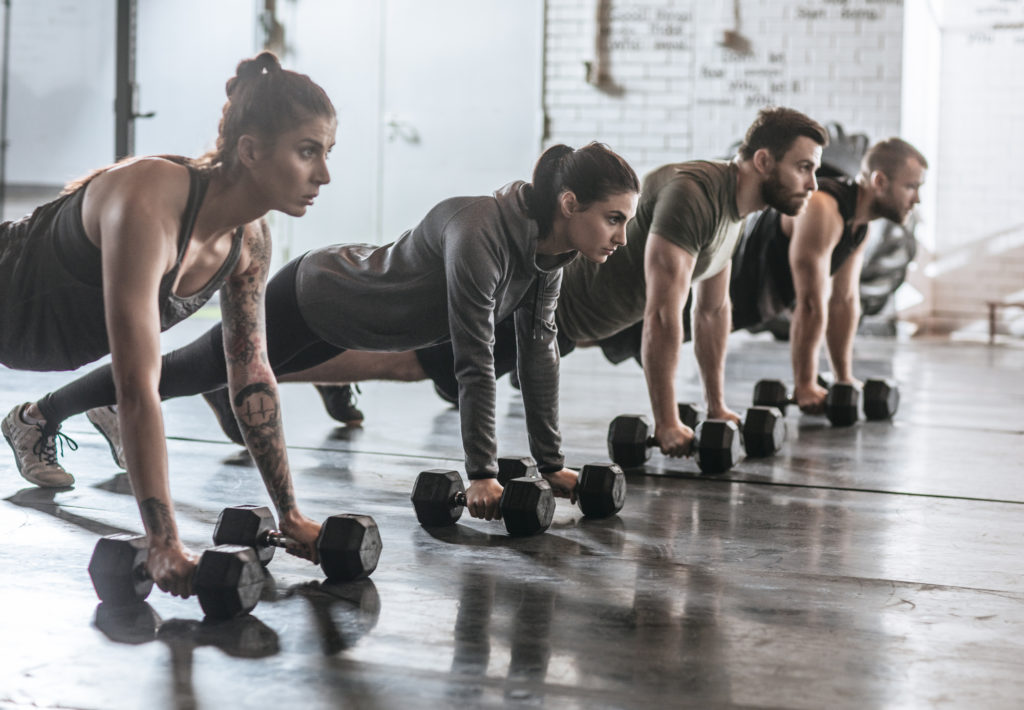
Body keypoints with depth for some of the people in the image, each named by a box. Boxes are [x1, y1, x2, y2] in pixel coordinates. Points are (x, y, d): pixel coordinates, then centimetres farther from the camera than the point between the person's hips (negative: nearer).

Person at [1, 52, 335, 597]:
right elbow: (137, 390, -39)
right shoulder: (150, 205, -38)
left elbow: (252, 375, -5)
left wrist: (290, 516, -5)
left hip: (62, 324, 7)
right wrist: (164, 547, -40)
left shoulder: (251, 242, -14)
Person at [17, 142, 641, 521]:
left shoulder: (552, 247, -14)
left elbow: (539, 347, -8)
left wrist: (552, 464, -9)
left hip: (346, 315, 7)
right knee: (188, 369, 10)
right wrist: (481, 474, -36)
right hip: (309, 302, -7)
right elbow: (476, 362, -39)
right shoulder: (479, 234, -39)